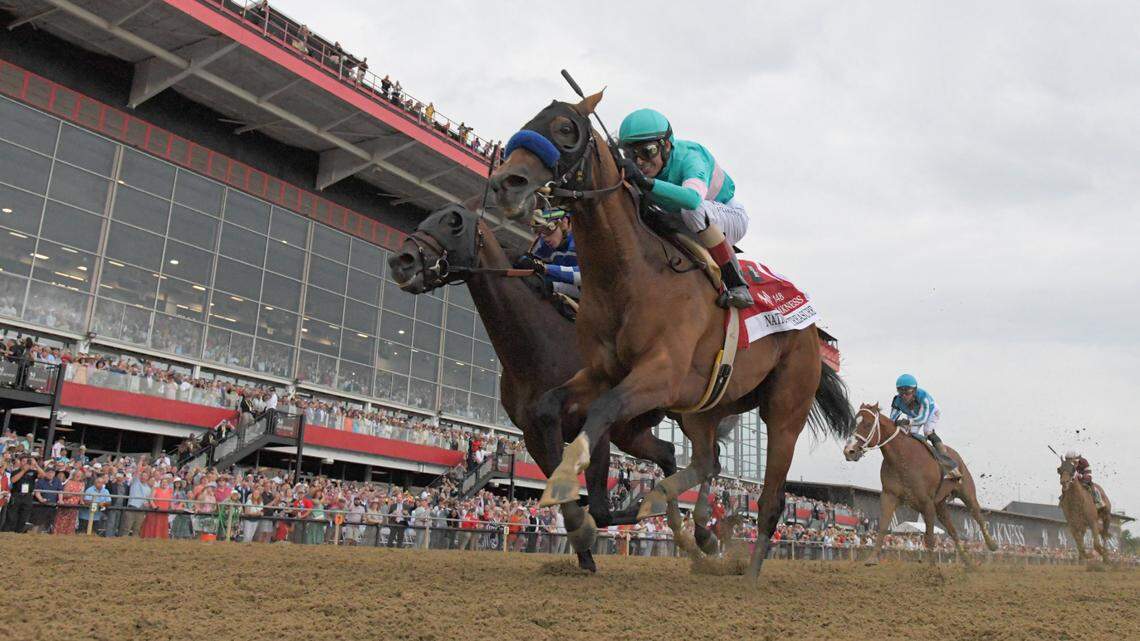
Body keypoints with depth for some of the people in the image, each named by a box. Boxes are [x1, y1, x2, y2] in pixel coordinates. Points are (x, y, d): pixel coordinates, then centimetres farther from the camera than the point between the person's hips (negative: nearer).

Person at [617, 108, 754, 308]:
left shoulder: (688, 158, -33)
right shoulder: (636, 170, -16)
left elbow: (693, 199, -56)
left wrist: (646, 182, -65)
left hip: (730, 217, -7)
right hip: (689, 231, 7)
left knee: (692, 211, -37)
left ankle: (737, 284, -26)